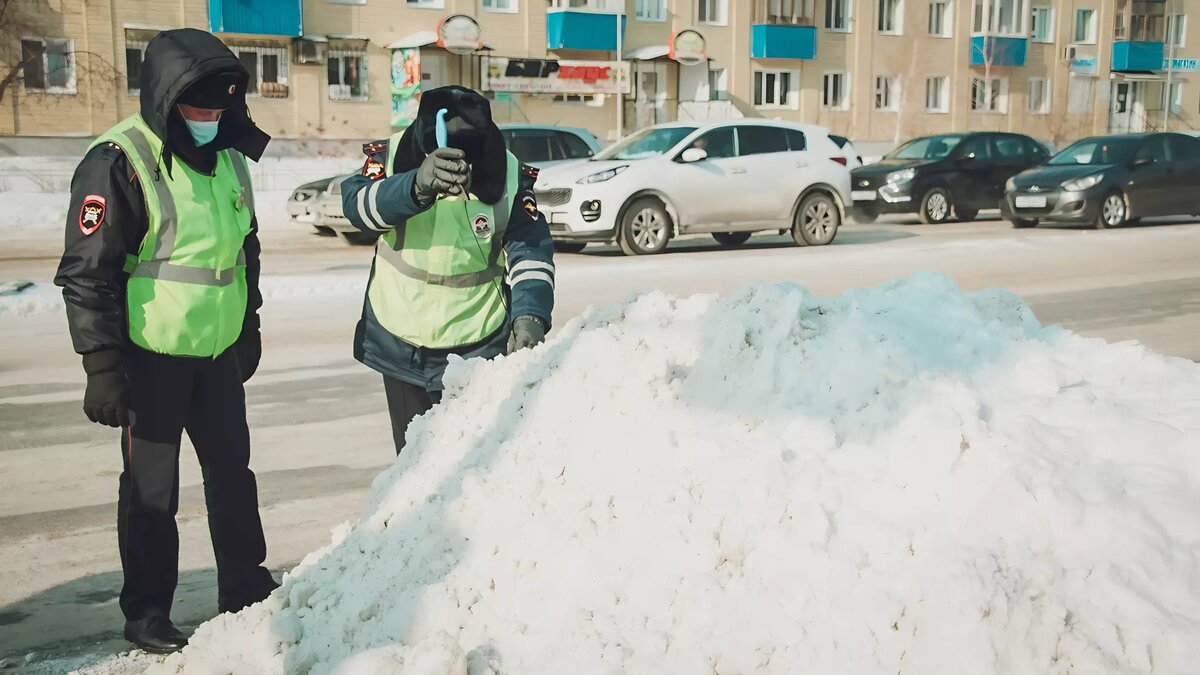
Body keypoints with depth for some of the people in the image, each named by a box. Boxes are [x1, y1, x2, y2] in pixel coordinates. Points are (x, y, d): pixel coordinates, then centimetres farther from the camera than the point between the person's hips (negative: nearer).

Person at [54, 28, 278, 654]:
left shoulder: (227, 154, 6)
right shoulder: (118, 163, -17)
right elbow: (87, 273, -17)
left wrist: (249, 326, 20)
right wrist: (102, 365, -19)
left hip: (218, 351, 7)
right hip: (152, 357, -6)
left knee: (232, 469, 15)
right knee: (152, 487, 6)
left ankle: (246, 588, 31)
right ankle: (147, 611, 22)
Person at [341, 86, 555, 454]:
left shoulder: (510, 175, -11)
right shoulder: (392, 155, -12)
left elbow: (530, 252, -13)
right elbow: (357, 204, -30)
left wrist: (530, 315, -32)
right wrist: (416, 186, -50)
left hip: (478, 350, -1)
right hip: (399, 347, 2)